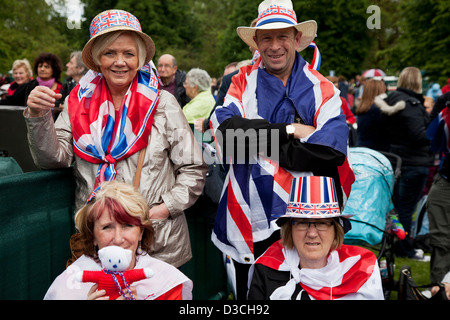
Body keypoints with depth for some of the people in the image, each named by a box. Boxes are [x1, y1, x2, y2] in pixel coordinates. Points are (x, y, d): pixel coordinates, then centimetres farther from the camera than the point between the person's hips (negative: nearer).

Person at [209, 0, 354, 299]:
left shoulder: (322, 90, 0)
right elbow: (226, 129, -14)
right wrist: (292, 131, -15)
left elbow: (330, 152, -16)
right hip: (250, 224, 1)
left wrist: (259, 142, -14)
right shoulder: (243, 82, 5)